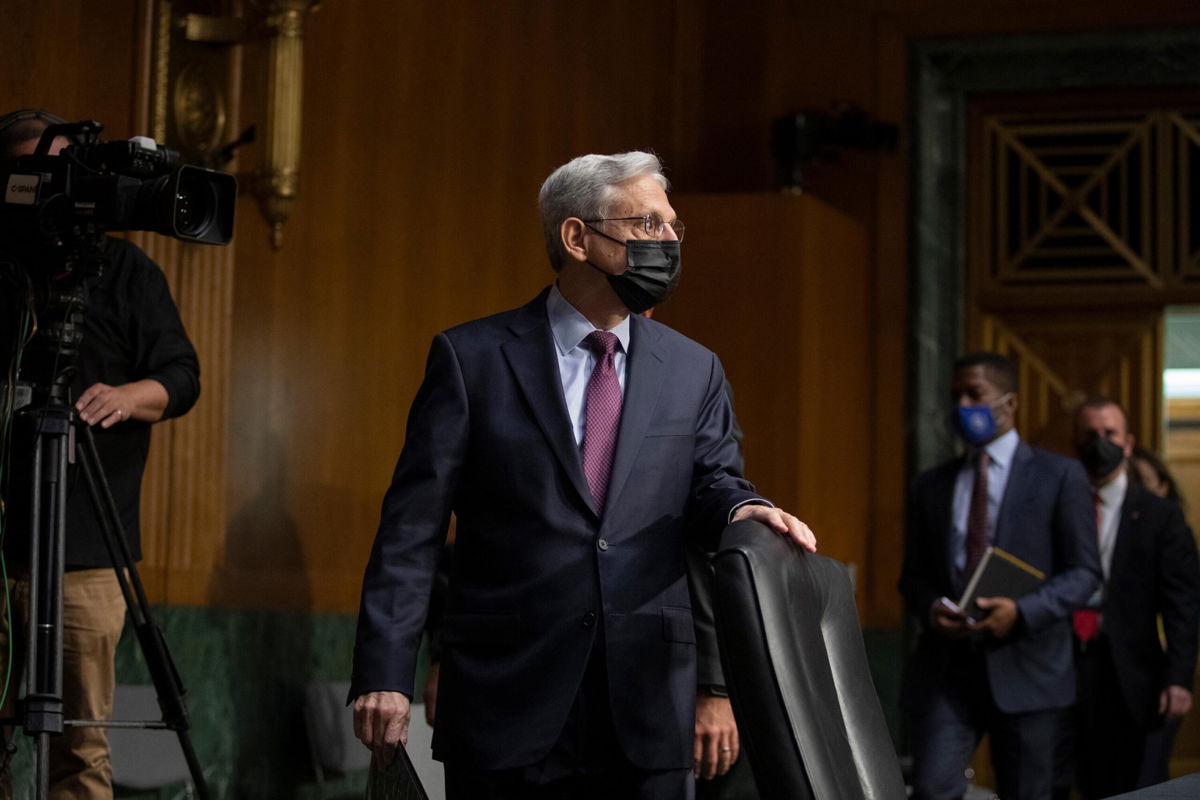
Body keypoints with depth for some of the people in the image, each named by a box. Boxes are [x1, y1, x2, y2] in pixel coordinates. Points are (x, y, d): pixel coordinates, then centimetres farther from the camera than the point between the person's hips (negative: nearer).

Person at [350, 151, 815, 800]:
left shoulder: (693, 370, 12)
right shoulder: (471, 357, 0)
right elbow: (410, 531, -2)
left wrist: (740, 509, -19)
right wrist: (385, 674, -10)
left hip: (648, 716, 3)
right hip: (509, 696, -3)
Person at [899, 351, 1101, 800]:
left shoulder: (1059, 476, 2)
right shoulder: (930, 487, 13)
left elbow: (1084, 572, -1)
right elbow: (913, 576, 17)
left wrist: (1022, 612, -18)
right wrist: (930, 609, -8)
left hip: (1025, 666, -2)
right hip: (945, 668, 2)